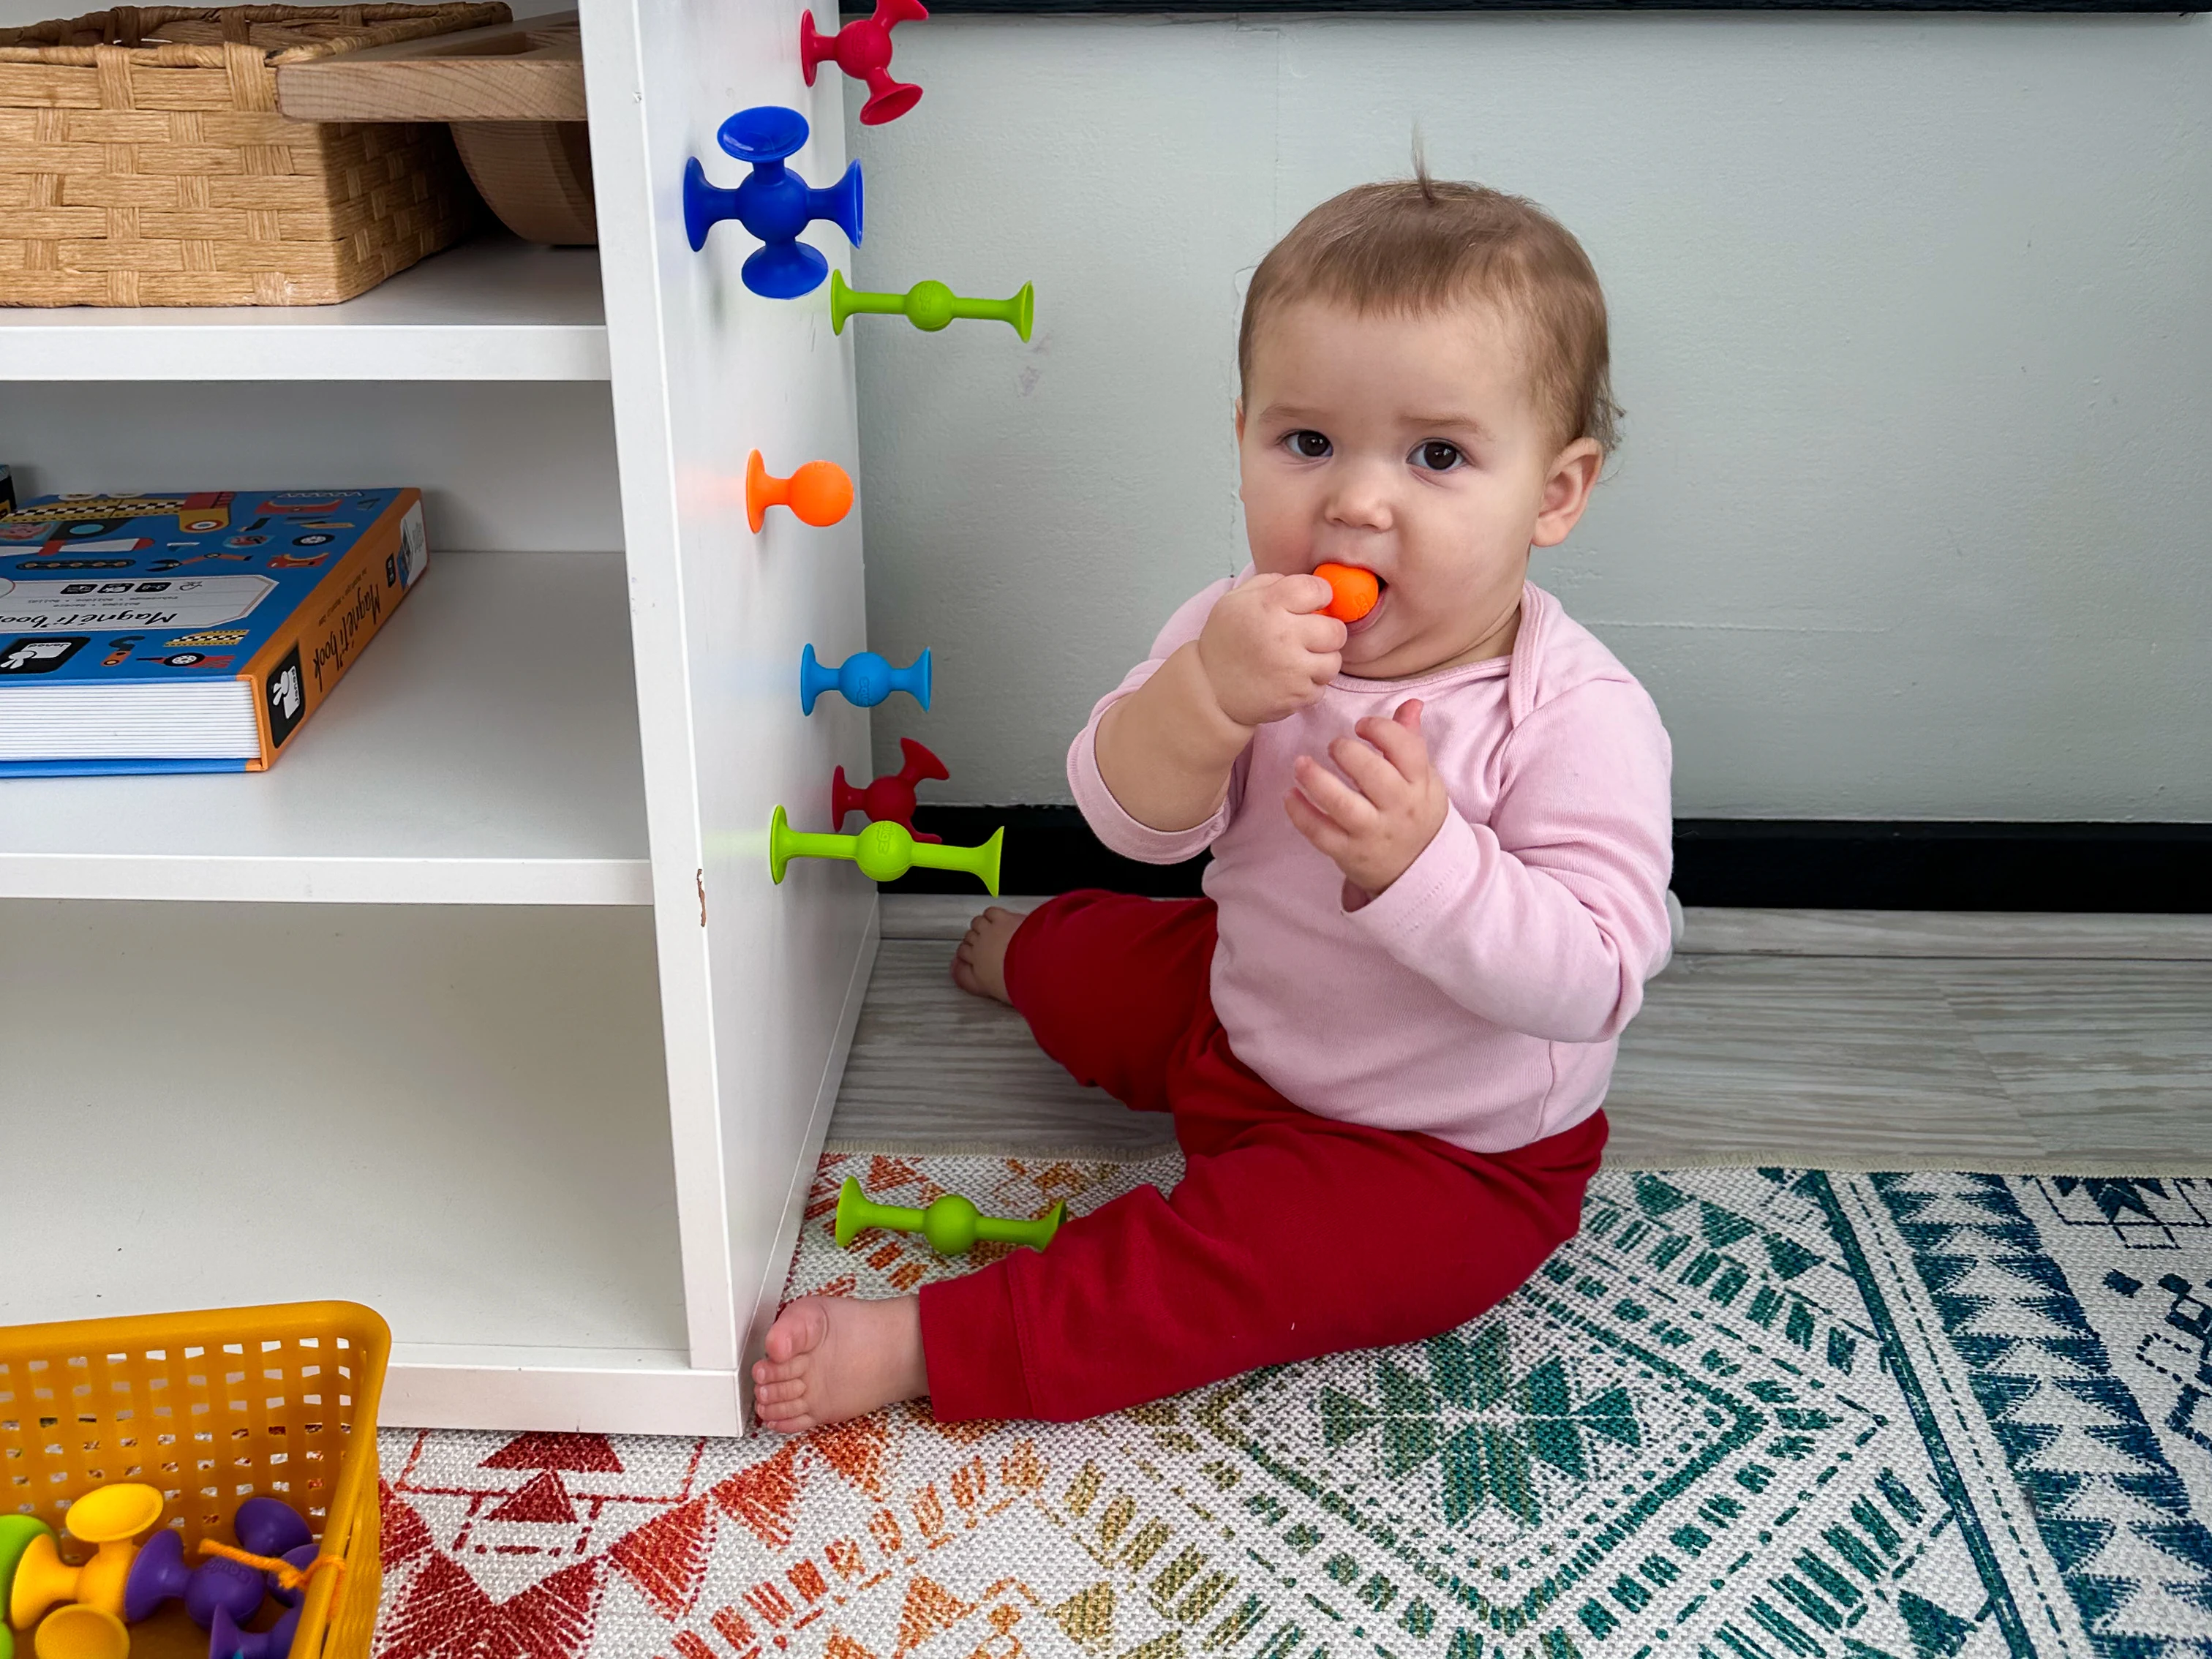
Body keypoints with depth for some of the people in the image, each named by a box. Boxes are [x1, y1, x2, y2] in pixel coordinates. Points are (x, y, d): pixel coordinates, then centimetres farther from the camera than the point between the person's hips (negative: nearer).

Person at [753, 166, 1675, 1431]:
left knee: (1238, 1257, -27)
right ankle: (1028, 957, 63)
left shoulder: (1577, 714, -30)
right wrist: (1205, 695, -44)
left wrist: (1422, 859, -49)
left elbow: (1595, 981, -34)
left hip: (1453, 1159, -6)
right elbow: (1135, 821, -23)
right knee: (1086, 957, 27)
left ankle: (928, 1346, -17)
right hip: (1247, 1018, 6)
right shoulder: (1251, 630, -15)